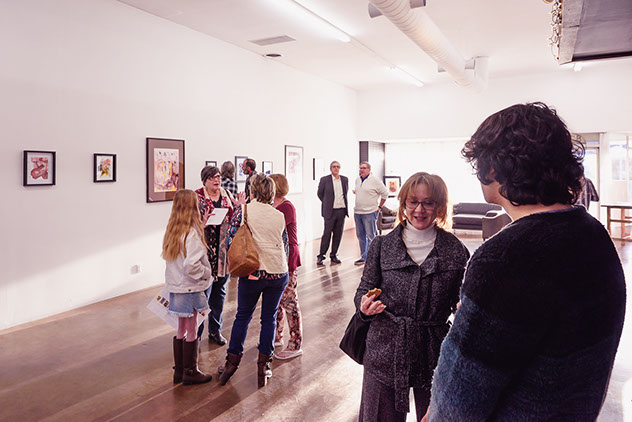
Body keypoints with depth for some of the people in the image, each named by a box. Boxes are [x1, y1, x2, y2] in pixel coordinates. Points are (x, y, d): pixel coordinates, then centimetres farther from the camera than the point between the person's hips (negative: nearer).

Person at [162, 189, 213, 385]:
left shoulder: (173, 229, 3)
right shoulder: (192, 233, -21)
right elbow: (191, 265, -29)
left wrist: (200, 224, 13)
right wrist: (206, 273, -12)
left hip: (176, 287, 8)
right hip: (190, 288, -8)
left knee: (182, 330, 19)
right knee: (192, 331, 7)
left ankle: (179, 370, 30)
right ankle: (190, 372, 20)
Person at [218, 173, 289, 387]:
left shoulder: (244, 210, -6)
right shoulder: (279, 215, 3)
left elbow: (231, 239, -8)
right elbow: (285, 245, 10)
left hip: (252, 273, -2)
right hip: (278, 273, 2)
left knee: (243, 316, 15)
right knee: (269, 318, 12)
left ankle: (232, 362, 24)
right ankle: (263, 367, 19)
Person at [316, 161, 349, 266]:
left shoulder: (345, 179, 9)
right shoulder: (324, 179, -3)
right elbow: (320, 193, 6)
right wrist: (327, 203, 10)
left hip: (342, 210, 4)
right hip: (330, 211, -4)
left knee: (338, 234, 7)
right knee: (327, 233, -3)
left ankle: (333, 255, 18)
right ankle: (321, 256, 6)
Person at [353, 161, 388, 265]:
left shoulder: (375, 180, -8)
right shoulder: (357, 180, 12)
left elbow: (385, 193, -3)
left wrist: (380, 207, -2)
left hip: (369, 212, -7)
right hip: (357, 212, 7)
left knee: (370, 236, -4)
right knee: (360, 236, 12)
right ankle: (363, 256, 20)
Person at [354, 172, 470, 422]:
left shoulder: (455, 251, -1)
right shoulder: (382, 245, -1)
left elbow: (461, 301, 6)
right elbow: (364, 289, 5)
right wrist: (365, 305, -16)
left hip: (434, 355, 0)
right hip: (385, 352, 0)